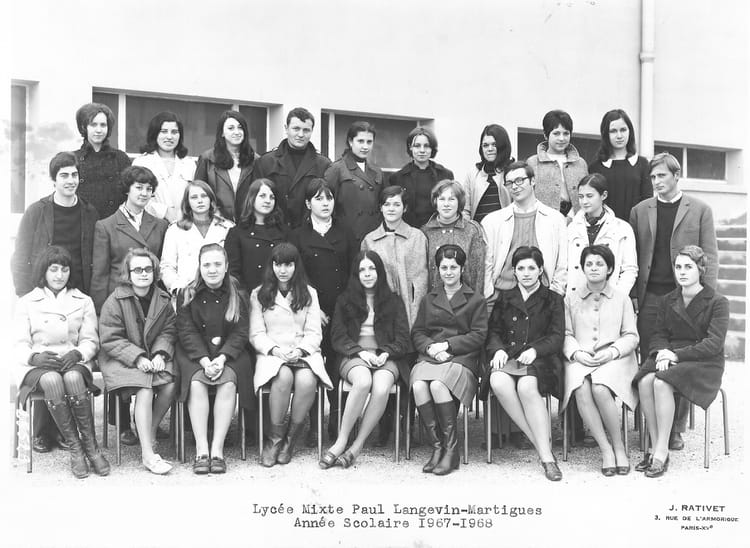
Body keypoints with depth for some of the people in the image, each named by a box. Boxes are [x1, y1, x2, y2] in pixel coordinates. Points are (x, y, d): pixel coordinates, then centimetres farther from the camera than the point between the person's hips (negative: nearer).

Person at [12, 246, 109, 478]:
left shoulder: (83, 301, 17)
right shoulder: (26, 302, 15)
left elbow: (90, 340, 9)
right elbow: (20, 344, 6)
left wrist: (77, 354, -14)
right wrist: (35, 356, -17)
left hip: (73, 362, 1)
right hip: (36, 365, 0)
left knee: (73, 378, -37)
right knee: (52, 381, -37)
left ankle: (90, 447, -29)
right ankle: (74, 448, -29)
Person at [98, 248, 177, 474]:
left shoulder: (163, 299, 5)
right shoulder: (115, 300, -8)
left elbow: (168, 331, 7)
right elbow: (110, 339, -11)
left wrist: (161, 354, -13)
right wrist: (137, 358, -21)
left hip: (154, 356, 4)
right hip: (120, 359, -4)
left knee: (170, 386, -23)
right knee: (145, 390, -29)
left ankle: (150, 431, 4)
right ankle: (147, 454, -25)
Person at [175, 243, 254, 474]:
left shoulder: (237, 294, 3)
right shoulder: (187, 295, 2)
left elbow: (240, 333, -1)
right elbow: (187, 332, -4)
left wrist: (222, 358, -17)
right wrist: (205, 360, -19)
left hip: (229, 353, 0)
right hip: (194, 353, 0)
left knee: (228, 383, -28)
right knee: (197, 382, -29)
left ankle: (217, 449, -25)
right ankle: (201, 450, -27)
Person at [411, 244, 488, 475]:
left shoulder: (476, 300, 13)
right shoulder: (428, 299, 24)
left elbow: (478, 335, 3)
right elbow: (417, 332, 15)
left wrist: (447, 345, -8)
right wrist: (430, 348, -7)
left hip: (461, 359, -3)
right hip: (429, 357, 3)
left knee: (438, 385, -35)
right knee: (418, 386, -31)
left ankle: (451, 450, -23)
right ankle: (437, 447, -22)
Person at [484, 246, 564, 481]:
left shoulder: (552, 300, 15)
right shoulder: (504, 298, 22)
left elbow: (556, 337, 5)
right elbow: (493, 331, 17)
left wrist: (534, 350, -13)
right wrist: (498, 349, -5)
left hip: (539, 359, -2)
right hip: (507, 357, 2)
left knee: (527, 385, -38)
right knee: (499, 382, -35)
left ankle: (547, 457, -33)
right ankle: (544, 450, -29)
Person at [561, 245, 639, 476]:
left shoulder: (621, 297, 13)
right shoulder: (571, 298, 15)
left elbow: (631, 336, 9)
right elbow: (566, 334, 11)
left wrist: (613, 351, -9)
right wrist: (576, 353, -8)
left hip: (614, 359, -1)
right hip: (580, 359, 1)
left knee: (600, 389, -34)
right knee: (581, 391, -33)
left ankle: (619, 446, -16)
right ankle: (606, 450, -24)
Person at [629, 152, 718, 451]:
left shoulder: (700, 210, 7)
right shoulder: (639, 211, 13)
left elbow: (710, 256, 4)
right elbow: (632, 256, 12)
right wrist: (632, 293, 2)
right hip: (650, 297, 2)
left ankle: (676, 429, 9)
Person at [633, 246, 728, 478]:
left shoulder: (717, 302, -3)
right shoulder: (668, 300, 14)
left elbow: (714, 344, -11)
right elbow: (659, 333, 13)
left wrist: (677, 354, -19)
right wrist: (662, 351, -11)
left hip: (704, 363, -5)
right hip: (670, 356, 5)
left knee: (661, 382, -33)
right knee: (645, 381, -29)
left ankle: (662, 452, -27)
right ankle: (655, 447, -22)